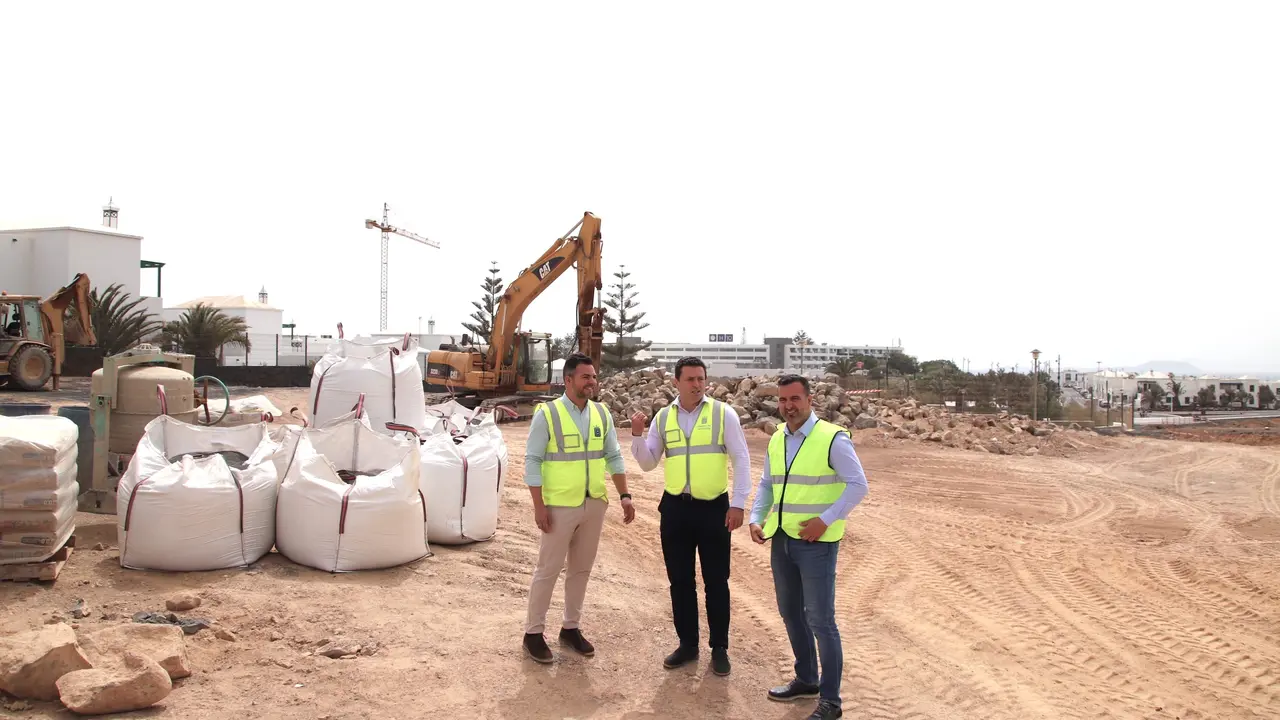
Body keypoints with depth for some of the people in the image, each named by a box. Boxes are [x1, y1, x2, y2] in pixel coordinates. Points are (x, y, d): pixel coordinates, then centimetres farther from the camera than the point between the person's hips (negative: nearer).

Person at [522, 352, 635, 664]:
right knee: (548, 571, 3)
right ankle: (533, 633, 16)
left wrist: (625, 495, 2)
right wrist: (539, 506, -14)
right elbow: (532, 462, -10)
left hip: (594, 504, 5)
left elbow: (614, 457, 9)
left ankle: (571, 628, 28)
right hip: (560, 506, -5)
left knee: (581, 569, 14)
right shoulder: (547, 414, -11)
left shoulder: (602, 414, 4)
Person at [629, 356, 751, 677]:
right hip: (675, 507, 3)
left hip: (714, 507, -3)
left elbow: (741, 460, -4)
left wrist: (738, 504, -9)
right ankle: (687, 644, 27)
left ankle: (719, 648, 21)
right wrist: (637, 435, -9)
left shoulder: (723, 413, -4)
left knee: (716, 581, 6)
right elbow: (648, 463, 8)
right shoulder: (662, 418, 4)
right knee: (680, 581, 12)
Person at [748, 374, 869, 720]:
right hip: (782, 539, 7)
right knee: (791, 613, 17)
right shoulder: (777, 440, 8)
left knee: (820, 621, -2)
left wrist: (825, 520, -20)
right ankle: (806, 679, 35)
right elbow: (767, 484, 16)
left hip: (816, 543, -7)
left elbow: (858, 485, -15)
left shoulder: (832, 438, -12)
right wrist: (756, 519, 3)